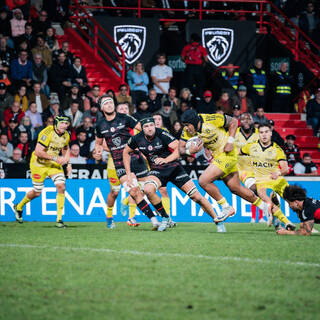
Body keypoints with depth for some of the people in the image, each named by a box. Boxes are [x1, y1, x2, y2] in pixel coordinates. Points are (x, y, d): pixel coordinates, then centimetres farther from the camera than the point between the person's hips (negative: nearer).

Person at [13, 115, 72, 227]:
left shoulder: (66, 135, -3)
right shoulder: (47, 133, -25)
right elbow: (38, 152, -29)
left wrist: (68, 163, 8)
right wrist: (55, 158, -31)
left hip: (54, 163, 5)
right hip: (39, 163, -5)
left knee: (61, 187, -14)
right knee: (37, 192, 4)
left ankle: (59, 219, -9)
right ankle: (19, 207, 34)